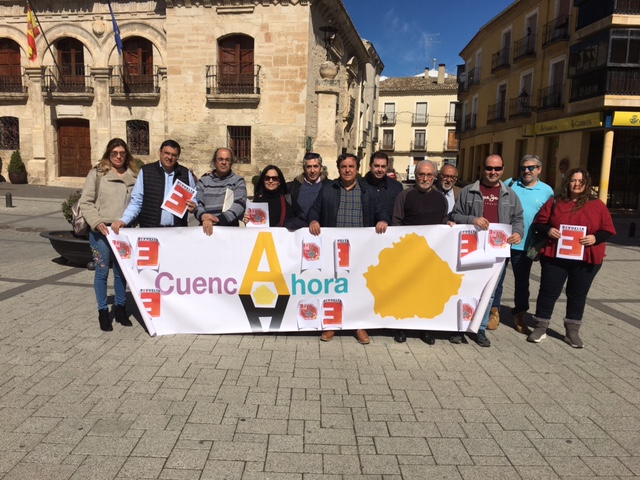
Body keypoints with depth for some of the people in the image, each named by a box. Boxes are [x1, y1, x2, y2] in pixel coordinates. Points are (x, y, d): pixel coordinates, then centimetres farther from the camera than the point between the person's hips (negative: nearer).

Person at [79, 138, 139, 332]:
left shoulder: (133, 175, 5)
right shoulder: (97, 173, -1)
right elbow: (85, 202, -2)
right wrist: (97, 222, -13)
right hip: (101, 231, -2)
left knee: (122, 272, 12)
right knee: (102, 271, 5)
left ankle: (120, 308, 28)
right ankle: (103, 311, 19)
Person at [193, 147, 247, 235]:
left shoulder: (238, 181, 8)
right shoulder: (203, 181, 14)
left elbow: (239, 205, -5)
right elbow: (197, 203, 5)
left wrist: (219, 219, -18)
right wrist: (204, 217, -16)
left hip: (230, 228, -2)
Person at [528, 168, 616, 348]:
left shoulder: (597, 205, 4)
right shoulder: (555, 202, 5)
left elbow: (608, 230, 3)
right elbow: (538, 223, 5)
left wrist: (595, 238, -17)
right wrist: (548, 230, -16)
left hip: (586, 259, 1)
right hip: (554, 256, 0)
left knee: (578, 294, 10)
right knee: (549, 291, 4)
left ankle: (572, 331, 22)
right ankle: (540, 327, 16)